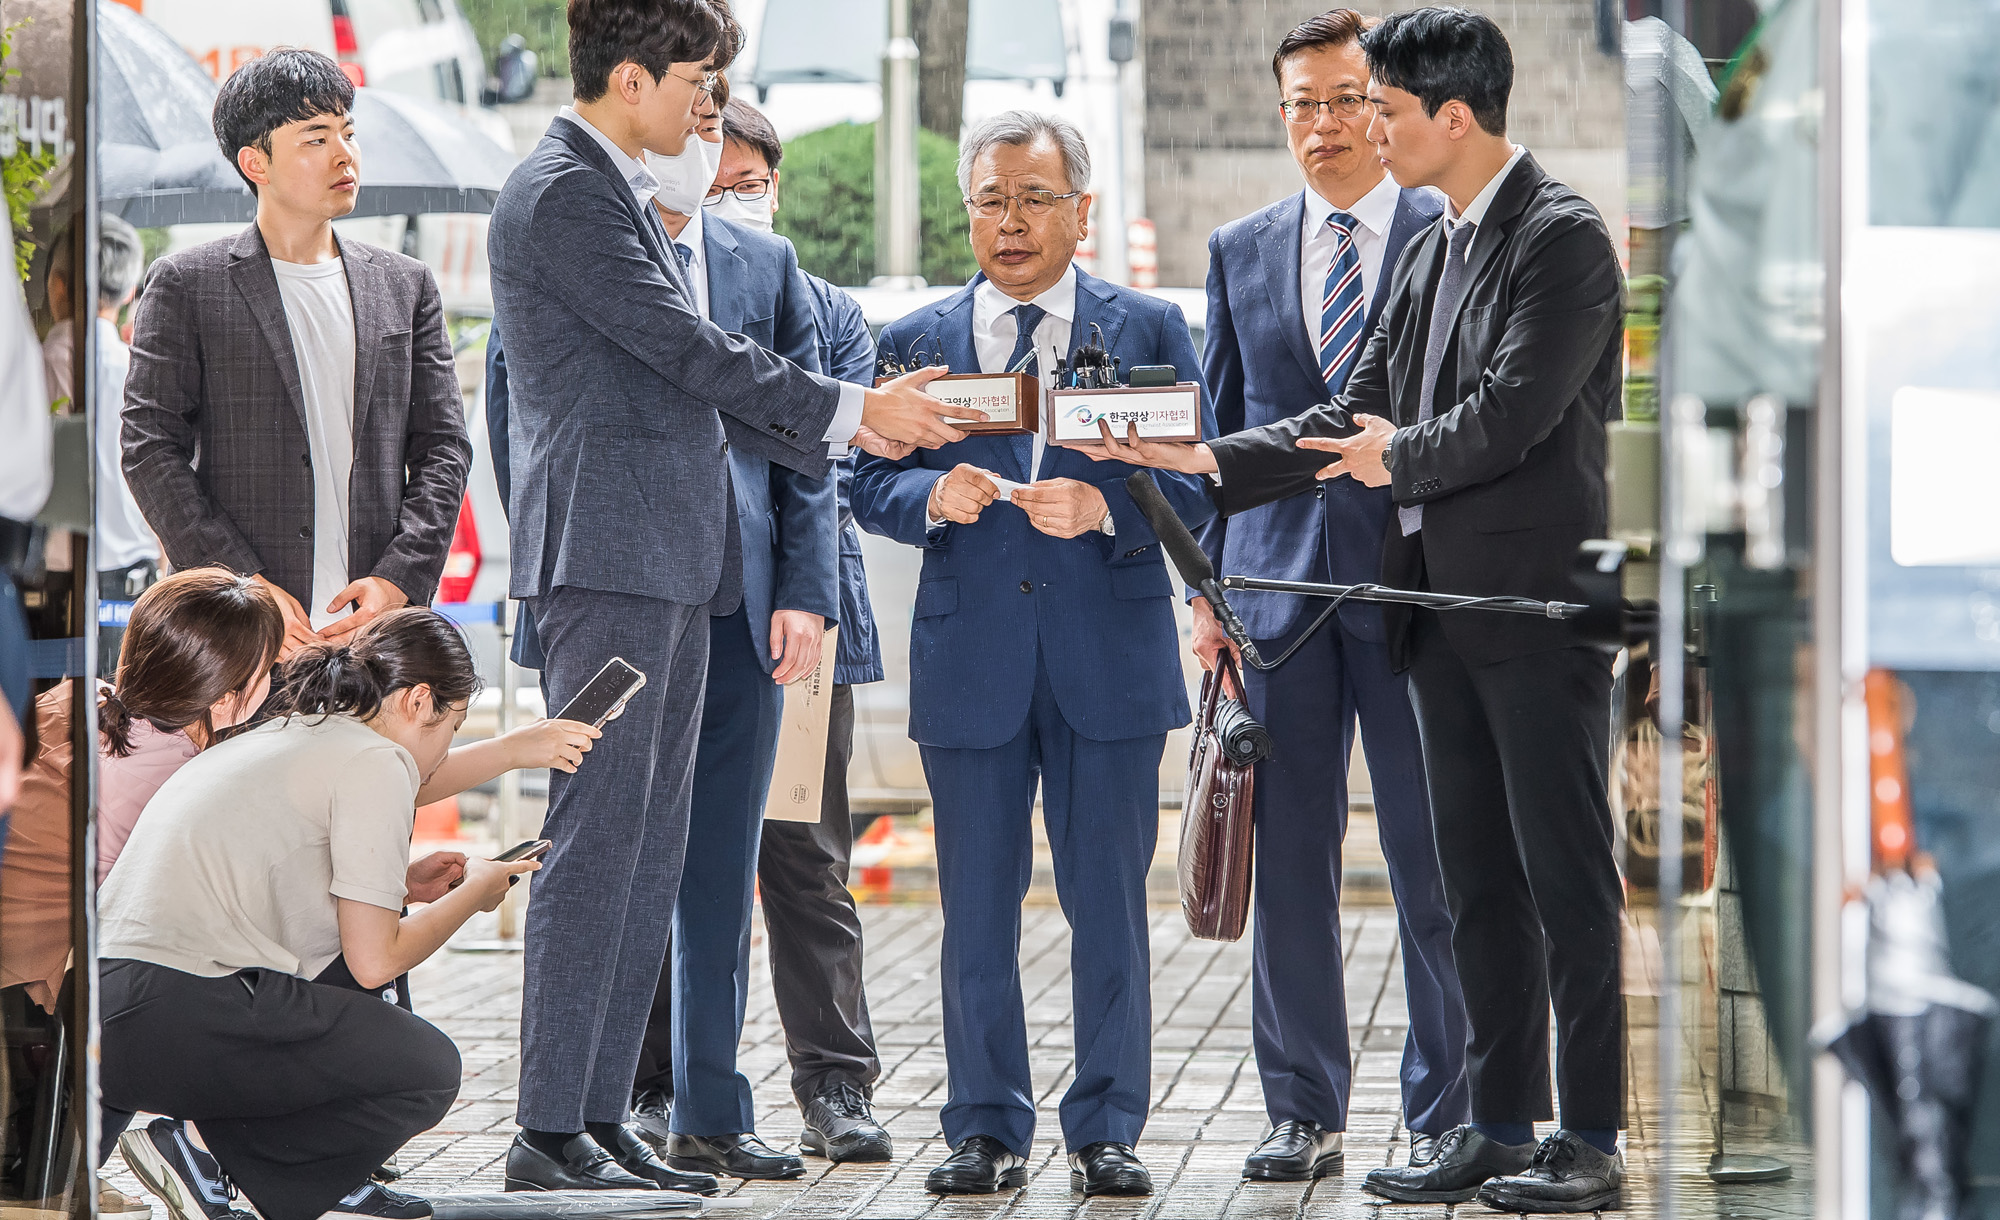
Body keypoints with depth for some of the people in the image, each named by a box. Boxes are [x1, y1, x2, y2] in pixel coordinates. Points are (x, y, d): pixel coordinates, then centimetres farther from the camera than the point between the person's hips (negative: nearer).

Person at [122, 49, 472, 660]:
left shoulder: (406, 286, 16)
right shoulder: (186, 285, 5)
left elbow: (443, 448, 13)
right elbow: (151, 449, -1)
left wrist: (397, 580, -3)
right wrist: (247, 586, -11)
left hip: (381, 621, 3)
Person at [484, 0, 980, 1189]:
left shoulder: (620, 193, 20)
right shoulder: (562, 195, -11)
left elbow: (693, 371, 21)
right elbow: (691, 349, -14)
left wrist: (846, 431, 14)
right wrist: (853, 410, -8)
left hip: (671, 557, 10)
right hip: (610, 551, -10)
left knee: (650, 850, 9)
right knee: (596, 840, -10)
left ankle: (604, 1114, 12)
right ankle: (550, 1128, -8)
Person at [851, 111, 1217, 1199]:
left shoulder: (1149, 329, 7)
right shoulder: (915, 342, 11)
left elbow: (1196, 480, 0)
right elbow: (869, 486, 8)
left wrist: (1101, 505, -18)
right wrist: (933, 496, -13)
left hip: (1111, 650, -1)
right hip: (969, 656, 1)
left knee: (1109, 904, 2)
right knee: (977, 907, 5)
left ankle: (1106, 1129, 10)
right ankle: (986, 1129, 13)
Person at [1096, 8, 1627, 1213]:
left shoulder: (1562, 235, -10)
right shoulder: (1434, 251, 16)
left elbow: (1512, 415, -18)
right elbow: (1360, 414, 16)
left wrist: (1400, 459, -2)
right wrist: (1207, 460, 8)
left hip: (1538, 603, -9)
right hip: (1445, 604, 9)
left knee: (1564, 873, -4)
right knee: (1479, 880, 11)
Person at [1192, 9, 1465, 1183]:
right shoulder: (1241, 251, 12)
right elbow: (1222, 427, 14)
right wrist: (1210, 588, 8)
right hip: (1280, 581, 4)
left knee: (1434, 857, 0)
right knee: (1290, 854, 6)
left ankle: (1447, 1115, 8)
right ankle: (1305, 1111, 14)